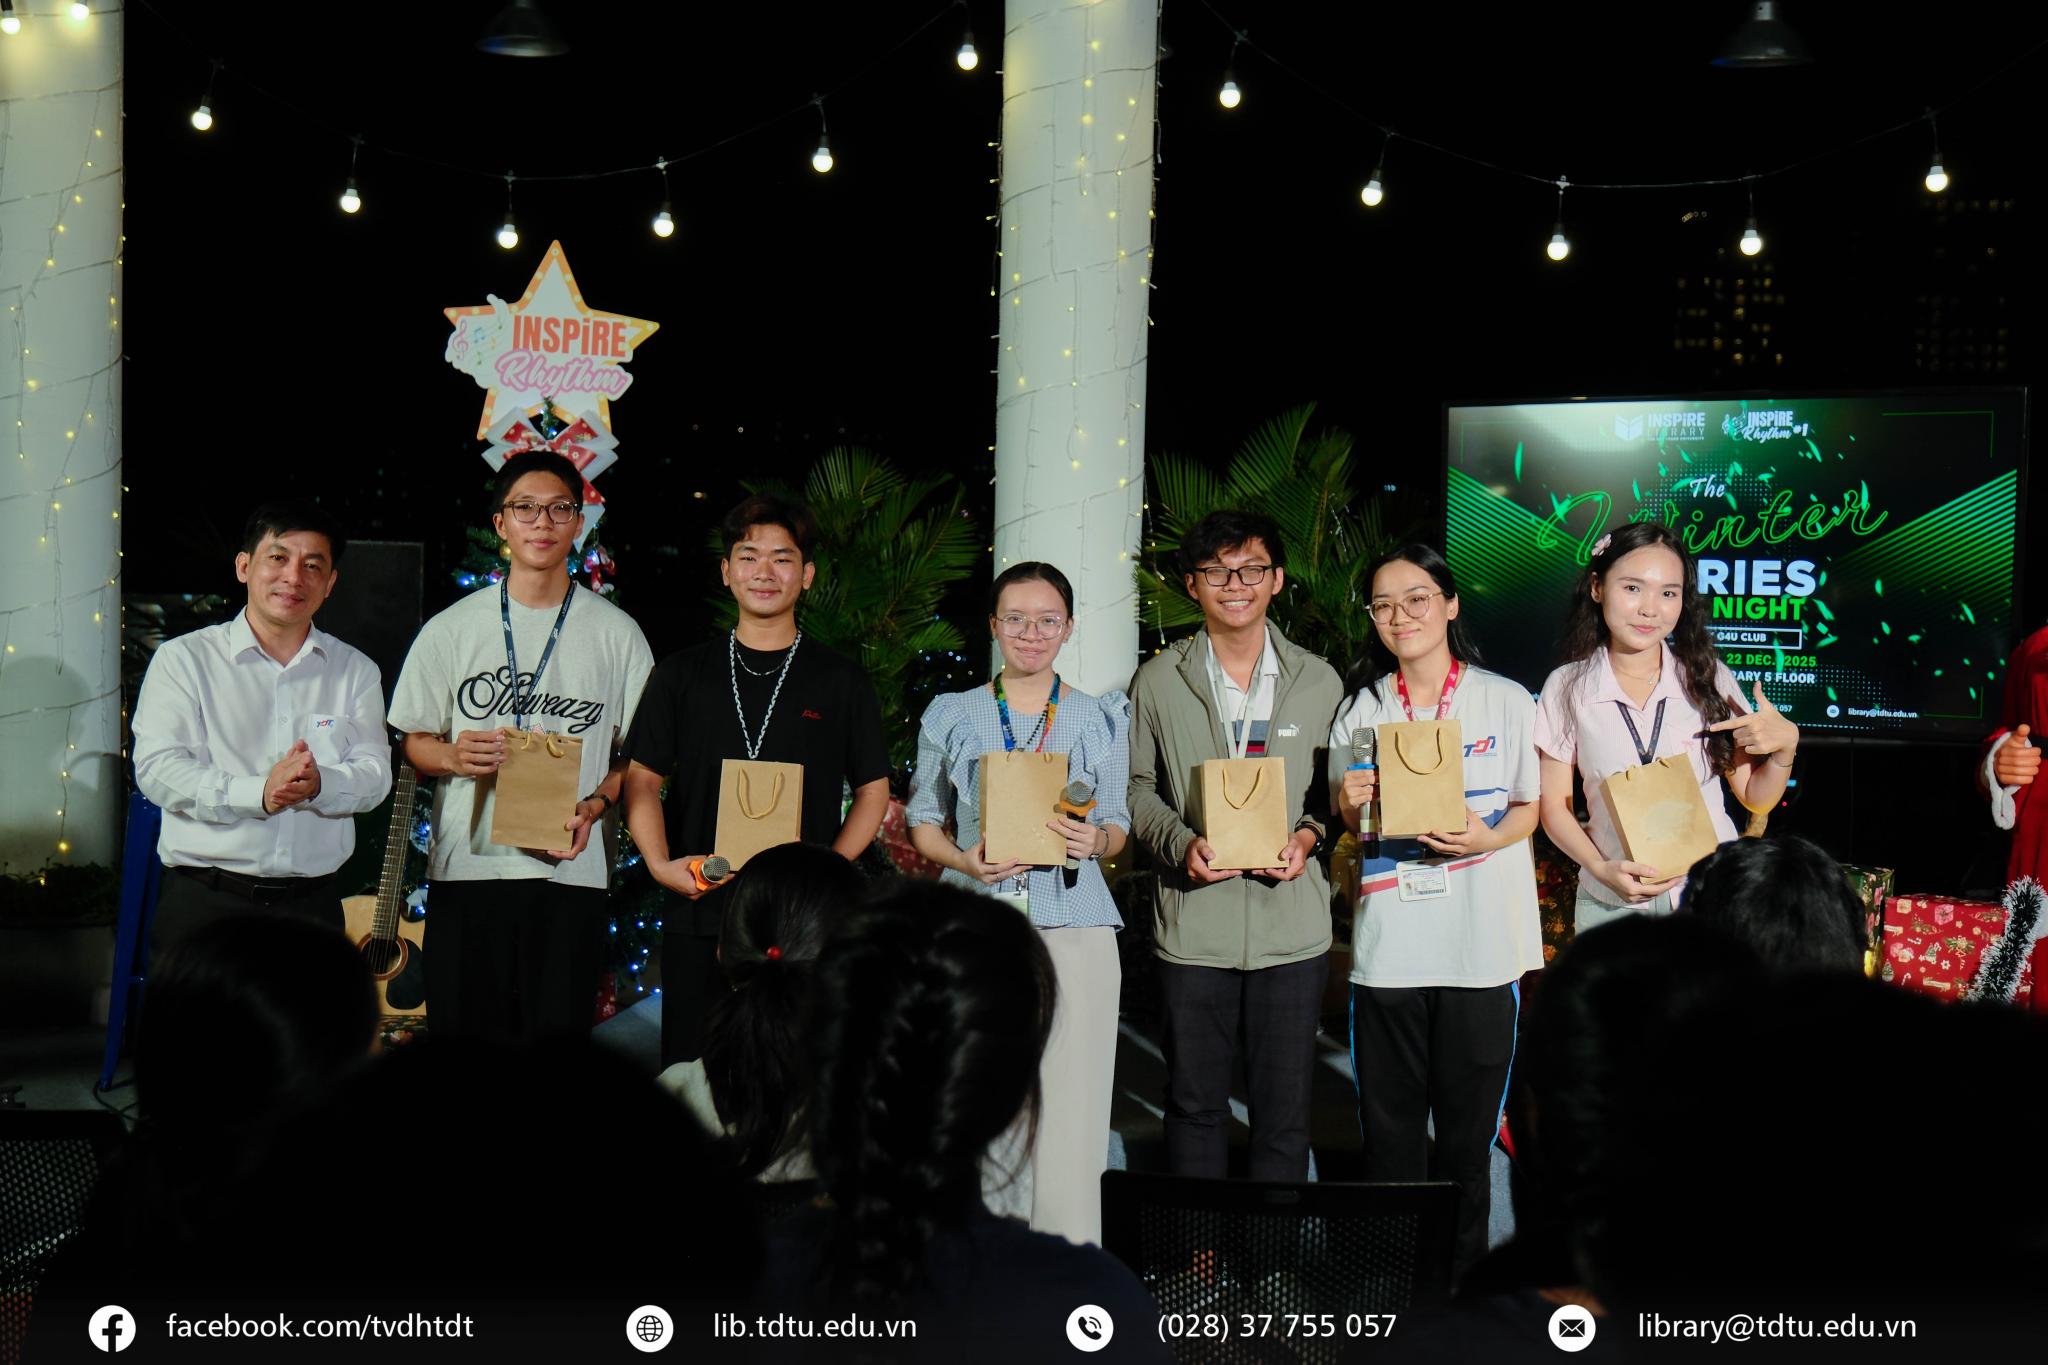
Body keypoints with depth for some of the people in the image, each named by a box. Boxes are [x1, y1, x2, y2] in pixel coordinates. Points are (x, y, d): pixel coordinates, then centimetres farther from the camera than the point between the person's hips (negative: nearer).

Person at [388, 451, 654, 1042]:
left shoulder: (616, 633, 7)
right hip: (466, 866, 1)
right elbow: (413, 744, 12)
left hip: (569, 868, 0)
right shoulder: (452, 629, 8)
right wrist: (451, 756, -10)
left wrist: (594, 805, -8)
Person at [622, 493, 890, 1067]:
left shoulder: (841, 681, 8)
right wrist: (660, 863, -7)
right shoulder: (683, 674, 10)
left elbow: (873, 790, 10)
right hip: (700, 913, 1)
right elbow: (642, 778, 10)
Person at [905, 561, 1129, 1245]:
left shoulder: (1101, 720, 11)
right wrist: (965, 860, -7)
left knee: (1068, 1107, -6)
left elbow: (1118, 825, 14)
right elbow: (924, 819, 13)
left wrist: (1095, 841, -10)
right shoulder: (950, 716, 10)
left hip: (1072, 926, 0)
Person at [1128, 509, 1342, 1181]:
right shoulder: (1159, 681, 2)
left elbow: (1338, 788, 12)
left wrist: (1309, 835, -8)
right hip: (1193, 924, 0)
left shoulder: (1319, 682, 5)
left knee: (1284, 1110, 7)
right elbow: (1136, 785, 6)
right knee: (1194, 1102, 10)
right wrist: (1181, 843, -11)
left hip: (1292, 926, 1)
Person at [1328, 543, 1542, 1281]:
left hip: (1481, 948, -2)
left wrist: (1488, 839, -14)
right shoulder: (1362, 711, 9)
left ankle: (1463, 1271, 17)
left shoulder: (1505, 700, 2)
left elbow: (1530, 808, 7)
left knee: (1466, 1124, 4)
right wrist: (1351, 804, -9)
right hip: (1388, 945, 2)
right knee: (1389, 1123, 6)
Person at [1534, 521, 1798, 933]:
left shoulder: (1707, 679, 1)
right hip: (1613, 904, -1)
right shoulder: (1567, 688, -2)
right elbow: (1554, 805, 1)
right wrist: (1601, 869, -14)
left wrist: (1785, 745, -12)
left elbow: (1755, 799, 7)